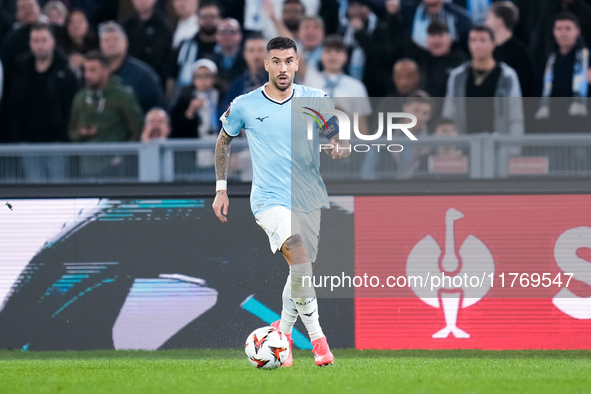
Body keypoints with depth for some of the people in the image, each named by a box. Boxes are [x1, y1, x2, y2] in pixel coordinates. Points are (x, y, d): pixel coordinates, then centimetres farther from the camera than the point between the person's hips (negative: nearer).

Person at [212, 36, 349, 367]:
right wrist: (221, 189, 13)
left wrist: (339, 149, -20)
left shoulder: (317, 100, 1)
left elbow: (344, 144, 4)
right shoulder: (244, 106, -1)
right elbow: (224, 141, 16)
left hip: (311, 200, 3)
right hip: (270, 200, -3)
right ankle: (317, 336, -21)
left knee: (301, 275, 9)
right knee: (301, 262, -27)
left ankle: (282, 334, 33)